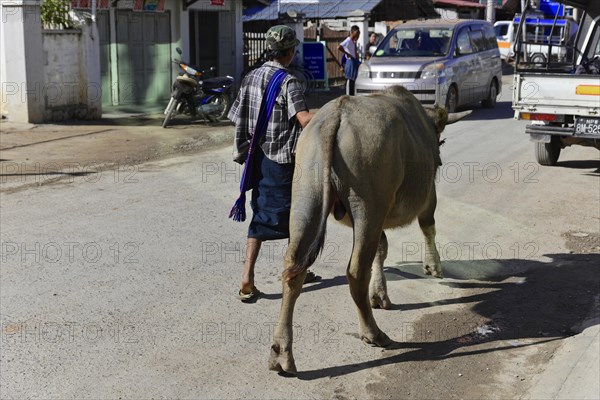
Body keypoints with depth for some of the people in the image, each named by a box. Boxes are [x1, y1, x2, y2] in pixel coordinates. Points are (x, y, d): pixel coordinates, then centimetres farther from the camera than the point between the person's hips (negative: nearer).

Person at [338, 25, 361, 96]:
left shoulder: (354, 41, 13)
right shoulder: (348, 40, -14)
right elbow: (339, 47, -29)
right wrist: (347, 54, -22)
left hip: (355, 62, 9)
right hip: (351, 62, -9)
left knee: (353, 81, 13)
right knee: (349, 80, -6)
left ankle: (352, 96, 19)